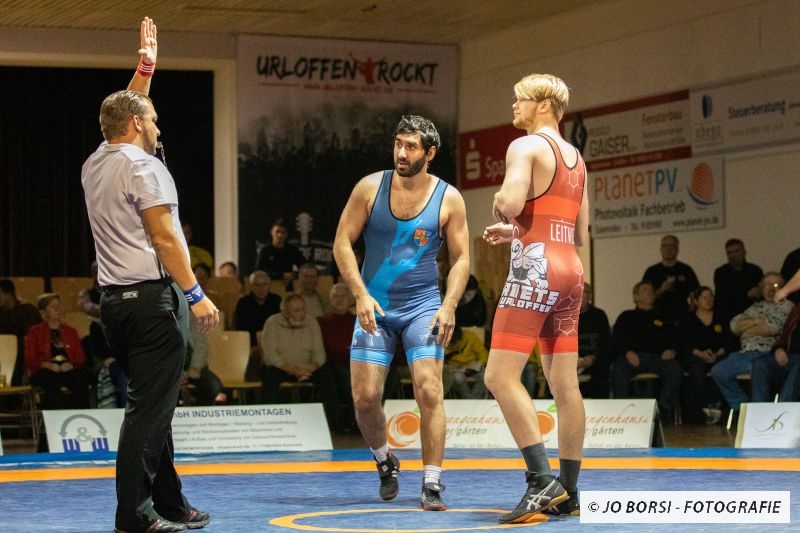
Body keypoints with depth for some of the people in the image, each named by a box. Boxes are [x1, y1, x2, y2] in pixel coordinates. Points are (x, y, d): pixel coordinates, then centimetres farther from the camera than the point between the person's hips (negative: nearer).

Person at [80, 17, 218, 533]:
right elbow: (164, 237, -15)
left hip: (115, 298, 9)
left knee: (152, 406, 15)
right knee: (150, 408, -8)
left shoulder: (95, 164, 14)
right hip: (152, 297, -9)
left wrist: (145, 68, 40)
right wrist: (196, 294, -14)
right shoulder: (142, 165, -10)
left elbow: (126, 111, 34)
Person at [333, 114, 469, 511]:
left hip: (423, 306, -1)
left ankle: (432, 485, -8)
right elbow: (342, 243, -2)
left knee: (429, 391, -14)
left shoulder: (448, 199, -4)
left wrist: (449, 306, -13)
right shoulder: (370, 188, -3)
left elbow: (461, 259, 1)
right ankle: (384, 461, 27)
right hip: (374, 306, 1)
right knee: (365, 397, -2)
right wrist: (361, 295, -13)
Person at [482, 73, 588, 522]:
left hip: (537, 269, -9)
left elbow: (509, 203, -22)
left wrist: (498, 208, 2)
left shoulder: (526, 147, -5)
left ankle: (542, 480, -19)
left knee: (500, 376, -10)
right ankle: (568, 492, 10)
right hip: (571, 271, 9)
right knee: (565, 384, 8)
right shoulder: (576, 158, 21)